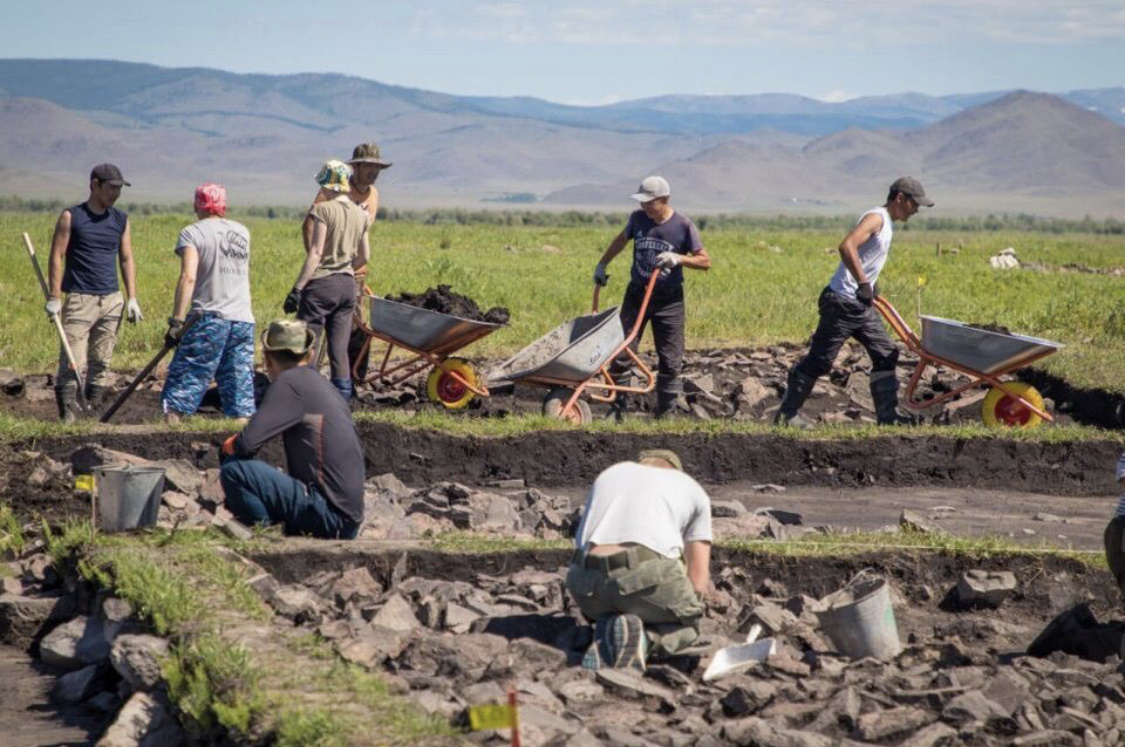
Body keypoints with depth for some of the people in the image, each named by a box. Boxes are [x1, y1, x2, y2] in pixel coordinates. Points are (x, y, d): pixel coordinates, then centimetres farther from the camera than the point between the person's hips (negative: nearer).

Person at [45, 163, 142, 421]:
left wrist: (132, 298, 7)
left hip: (111, 300, 4)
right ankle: (67, 413, -8)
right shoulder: (71, 217, -1)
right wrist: (54, 297, -8)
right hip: (79, 300, -4)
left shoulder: (121, 220, 12)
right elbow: (57, 256, -2)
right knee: (72, 362, -10)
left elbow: (127, 259, 15)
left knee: (102, 361, 5)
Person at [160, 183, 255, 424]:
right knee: (240, 386, 6)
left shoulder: (193, 233, -3)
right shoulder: (242, 232, 14)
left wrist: (176, 322, -18)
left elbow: (188, 277, -15)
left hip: (210, 318, -5)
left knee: (182, 385, -2)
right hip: (244, 321, 5)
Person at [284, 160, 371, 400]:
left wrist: (297, 288, -15)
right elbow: (364, 257, 16)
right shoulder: (360, 214, 11)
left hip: (321, 284, -6)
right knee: (339, 350, 8)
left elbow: (316, 252, -15)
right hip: (348, 285, 6)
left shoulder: (324, 210, -9)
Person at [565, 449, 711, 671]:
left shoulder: (610, 474, 34)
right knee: (685, 627, 27)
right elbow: (698, 581, 21)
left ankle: (607, 632, -1)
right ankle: (645, 637, -7)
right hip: (650, 575, -3)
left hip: (589, 580, 3)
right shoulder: (694, 491, 26)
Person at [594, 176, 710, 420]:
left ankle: (666, 413, 9)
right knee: (621, 352, -4)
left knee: (670, 360, 0)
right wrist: (602, 265, 23)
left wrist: (679, 258, -22)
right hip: (637, 294, 2)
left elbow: (705, 262, -7)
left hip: (669, 300, -2)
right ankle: (616, 408, 2)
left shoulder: (683, 225, -10)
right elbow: (621, 240, 20)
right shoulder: (638, 218, -1)